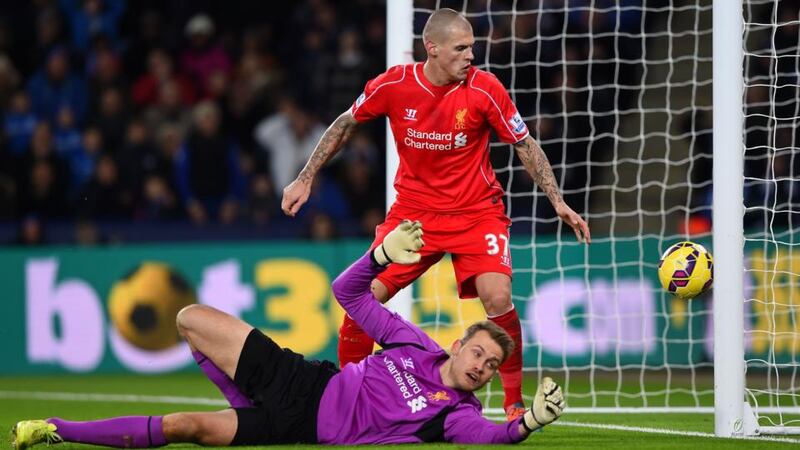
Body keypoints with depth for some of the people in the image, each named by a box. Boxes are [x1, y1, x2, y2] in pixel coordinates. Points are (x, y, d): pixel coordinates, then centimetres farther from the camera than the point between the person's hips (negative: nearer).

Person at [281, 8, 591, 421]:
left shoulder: (484, 89, -15)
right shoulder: (393, 85, -12)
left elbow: (525, 145, -2)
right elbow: (345, 125, 6)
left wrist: (558, 202, -7)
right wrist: (305, 179, 6)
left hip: (476, 210, -2)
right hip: (412, 208, 2)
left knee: (497, 298, -23)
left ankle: (515, 404, -5)